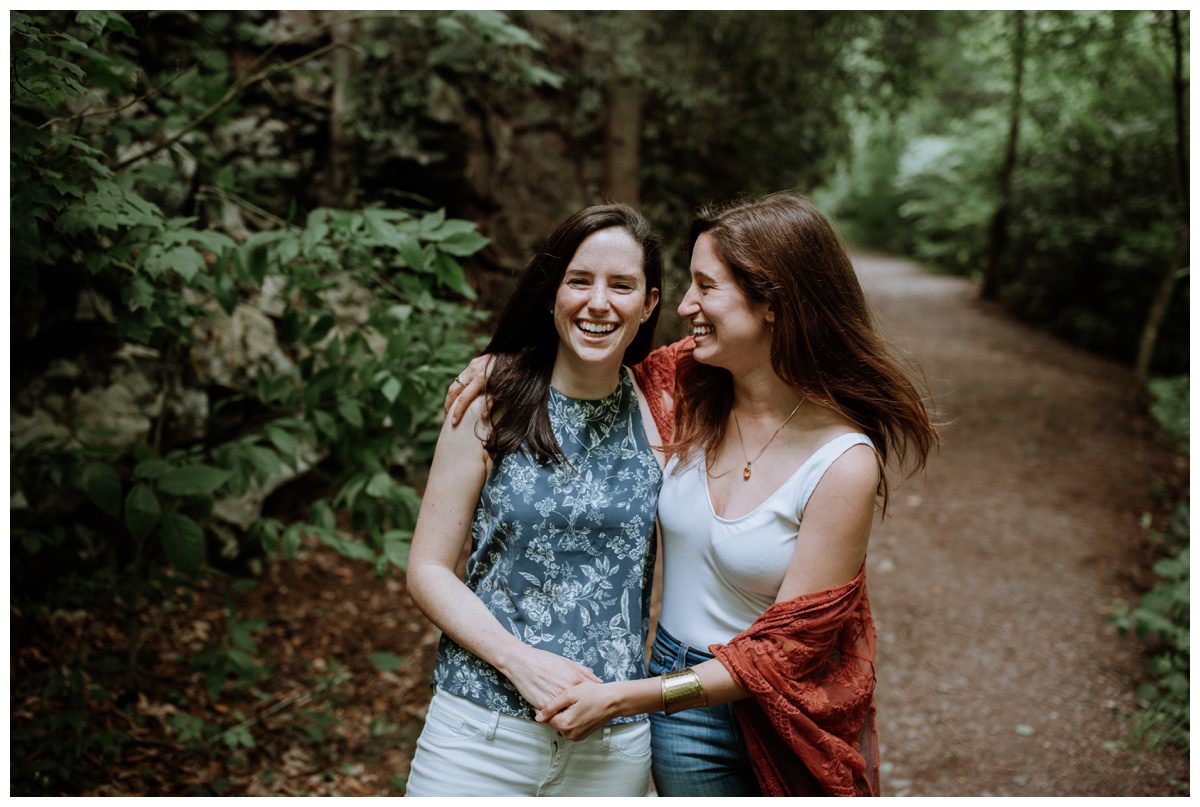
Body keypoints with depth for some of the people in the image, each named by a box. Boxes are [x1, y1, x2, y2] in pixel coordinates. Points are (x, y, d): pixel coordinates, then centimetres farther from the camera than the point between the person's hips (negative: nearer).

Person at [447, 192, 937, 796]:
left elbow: (785, 649, -20)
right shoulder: (690, 388, -9)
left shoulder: (844, 463, -23)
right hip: (683, 702, 4)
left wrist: (621, 698, -21)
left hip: (790, 719, -3)